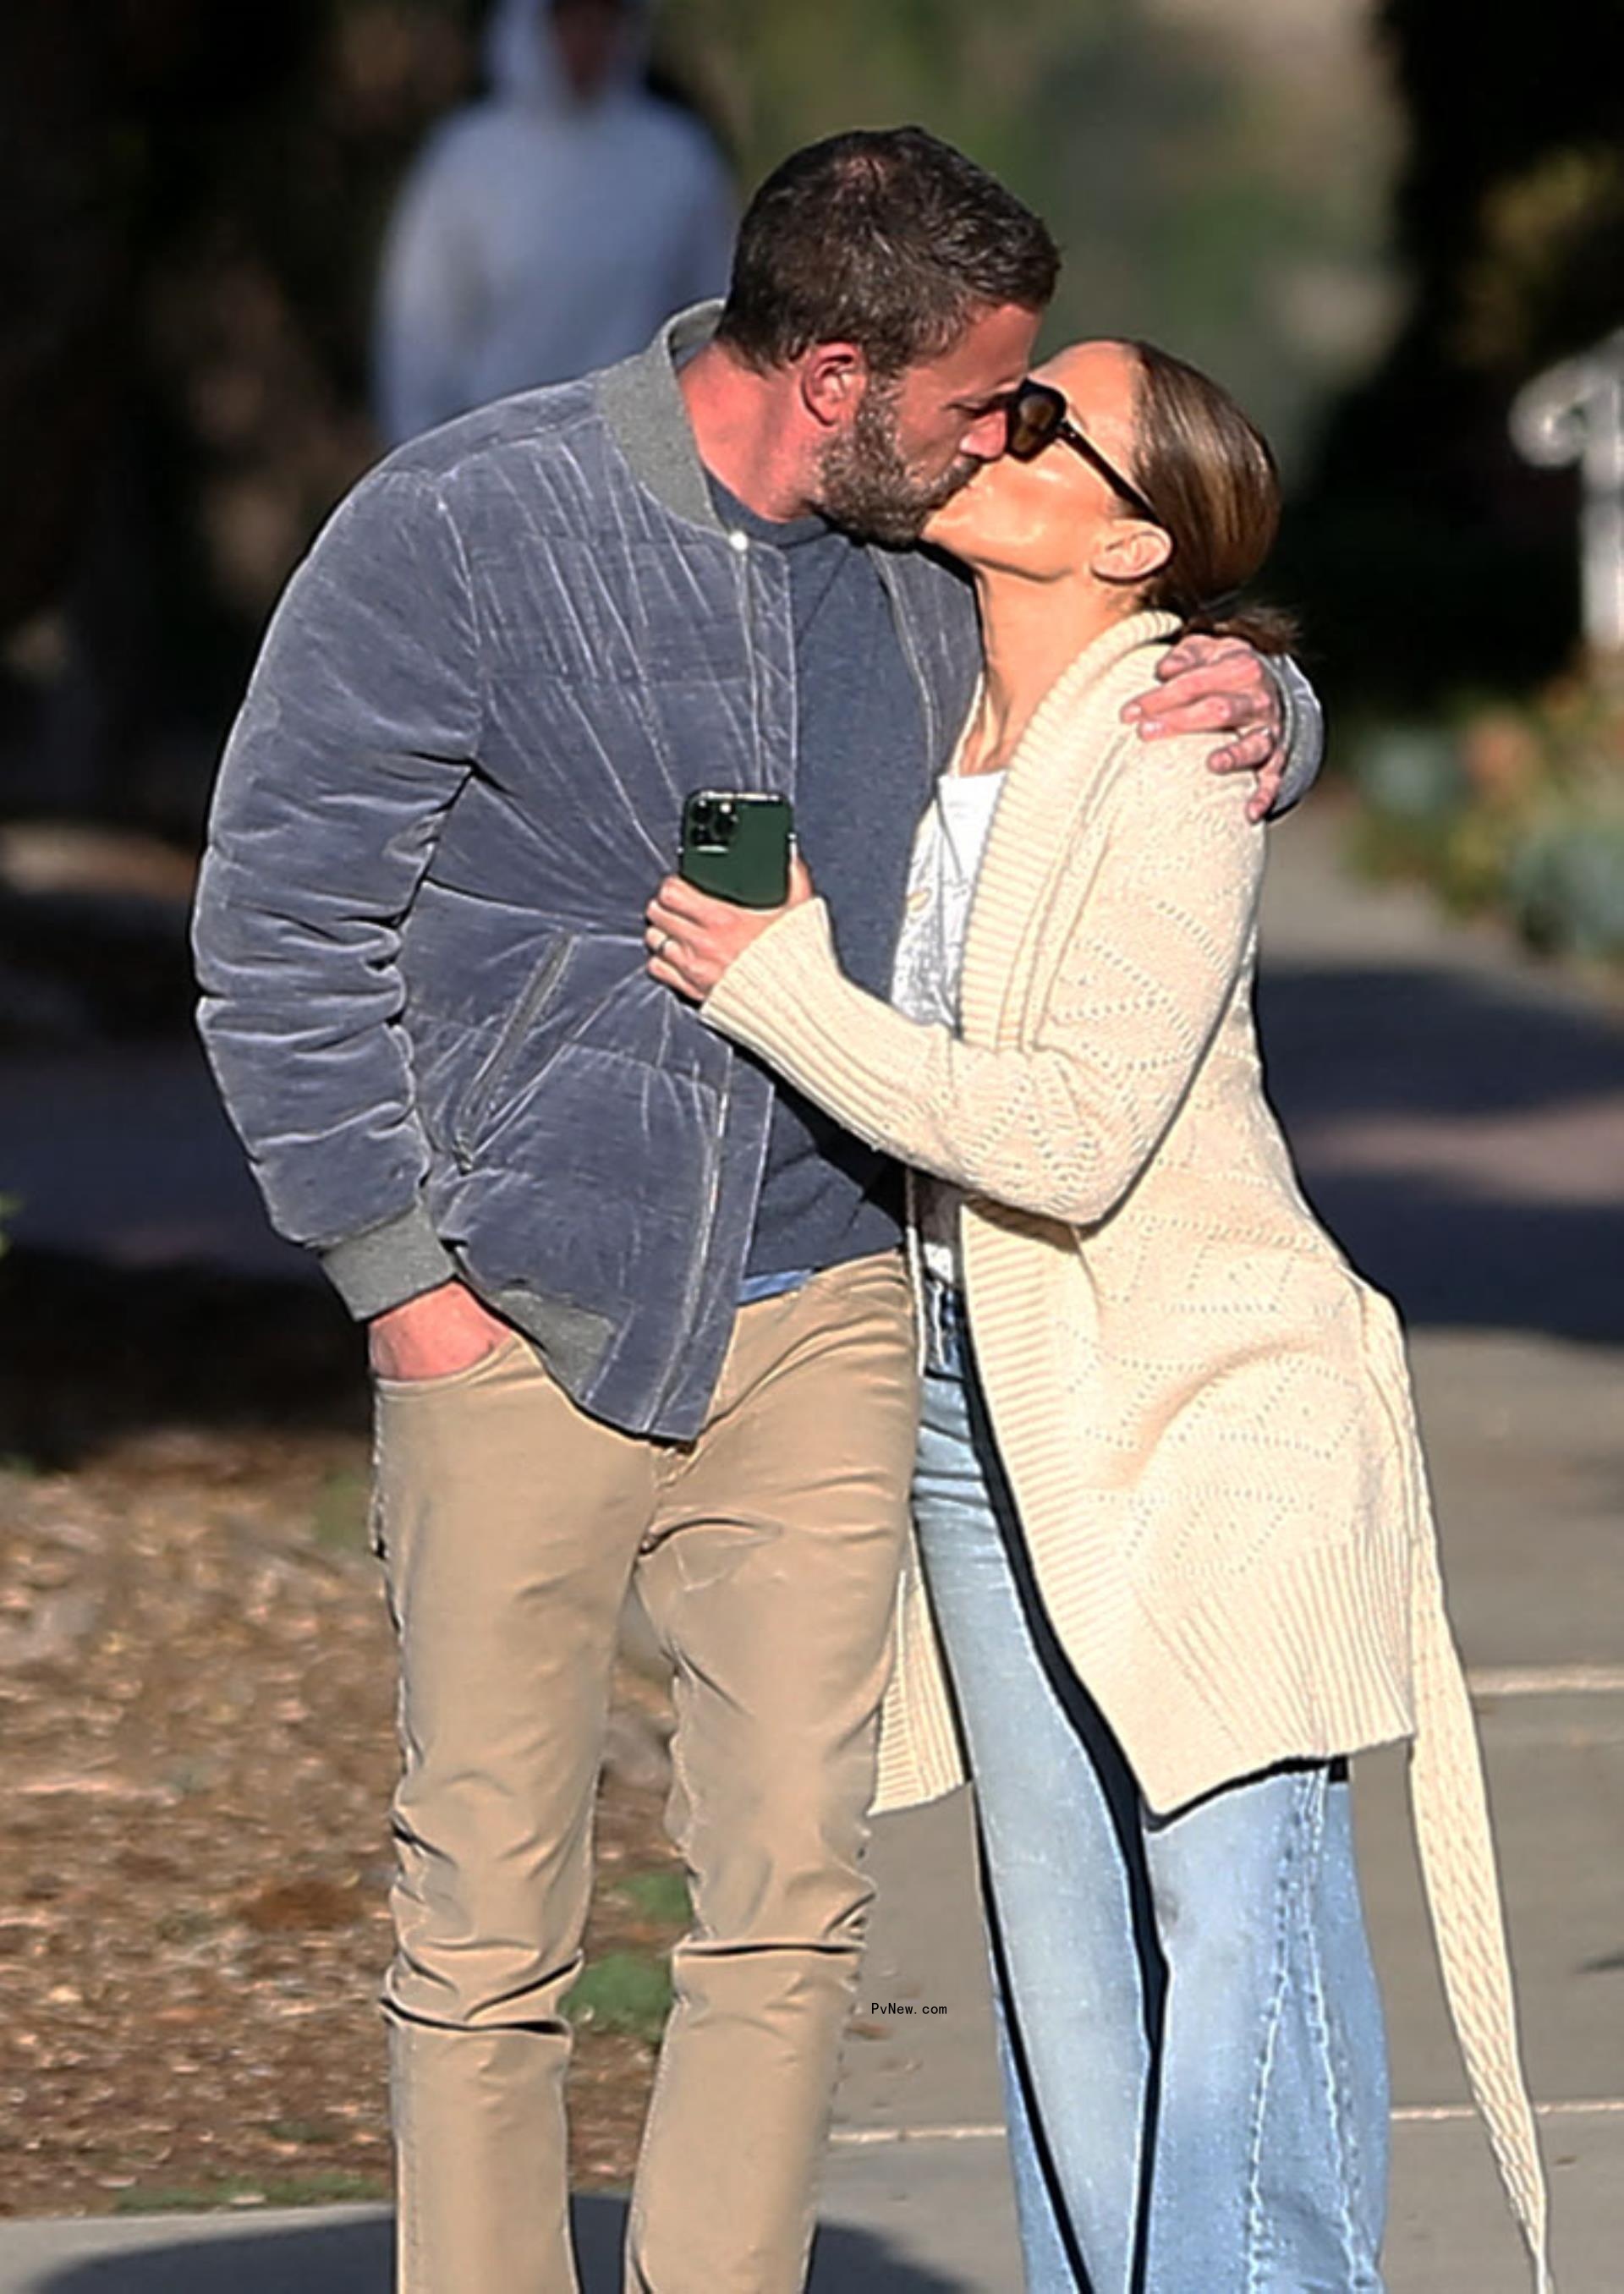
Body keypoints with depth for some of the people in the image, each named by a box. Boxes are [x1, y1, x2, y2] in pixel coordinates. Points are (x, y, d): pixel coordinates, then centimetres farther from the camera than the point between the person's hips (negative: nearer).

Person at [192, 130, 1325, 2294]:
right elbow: (280, 918, -5)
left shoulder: (926, 561, 5)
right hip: (525, 1308, -4)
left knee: (795, 1895, -2)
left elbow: (1123, 710, 23)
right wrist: (401, 1264, -9)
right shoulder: (463, 528, -9)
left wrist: (1255, 712, -2)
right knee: (492, 1914, 1)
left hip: (820, 1304, 4)